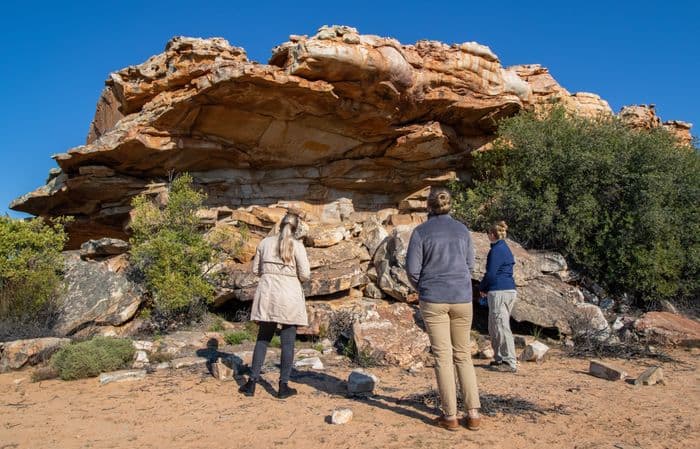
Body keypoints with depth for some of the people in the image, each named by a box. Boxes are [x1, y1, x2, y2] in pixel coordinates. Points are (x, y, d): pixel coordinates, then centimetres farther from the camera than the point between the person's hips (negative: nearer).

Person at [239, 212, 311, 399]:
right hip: (289, 296, -3)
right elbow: (305, 274, -9)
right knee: (288, 342, 6)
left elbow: (256, 270, 9)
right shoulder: (297, 246, -6)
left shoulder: (265, 242, 4)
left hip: (267, 294, 3)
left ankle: (252, 382, 15)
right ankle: (284, 386, 10)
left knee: (262, 339, 14)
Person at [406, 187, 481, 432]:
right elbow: (469, 265, 12)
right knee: (463, 355, 12)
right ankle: (473, 414, 9)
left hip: (433, 299, -3)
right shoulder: (463, 230, 5)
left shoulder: (421, 231, -5)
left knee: (443, 356, 3)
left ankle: (450, 416, 7)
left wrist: (421, 289, 13)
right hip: (462, 298, 3)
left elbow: (412, 268, -6)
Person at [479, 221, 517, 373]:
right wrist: (486, 287, 15)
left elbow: (490, 273, -15)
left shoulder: (496, 250, -12)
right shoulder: (505, 249, 17)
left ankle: (510, 363, -3)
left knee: (501, 327, -6)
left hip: (499, 292, -10)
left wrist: (482, 288, 2)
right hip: (509, 290, 10)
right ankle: (499, 359, 24)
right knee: (494, 327, 18)